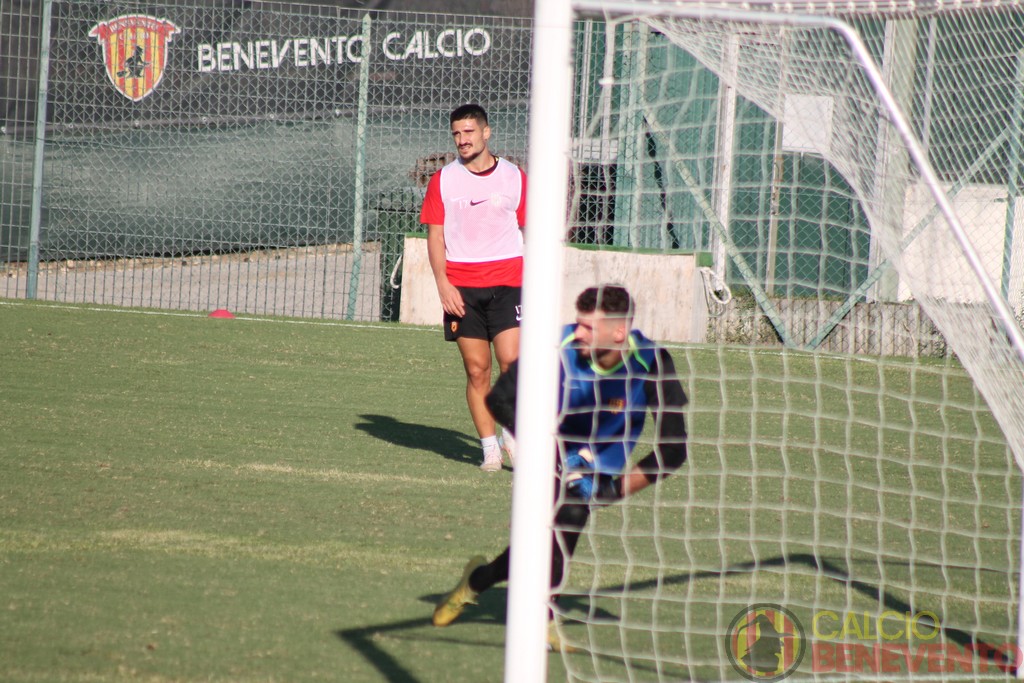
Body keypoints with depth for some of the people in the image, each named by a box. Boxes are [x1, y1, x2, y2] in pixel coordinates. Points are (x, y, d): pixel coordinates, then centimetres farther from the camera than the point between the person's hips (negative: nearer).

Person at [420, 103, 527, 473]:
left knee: (511, 362, -14)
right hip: (461, 287, 1)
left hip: (507, 283, -1)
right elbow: (435, 235, 6)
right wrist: (444, 285, -5)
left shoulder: (515, 178, 7)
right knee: (476, 370, -1)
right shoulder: (443, 180, 7)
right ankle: (489, 447, 5)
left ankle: (511, 432, 7)